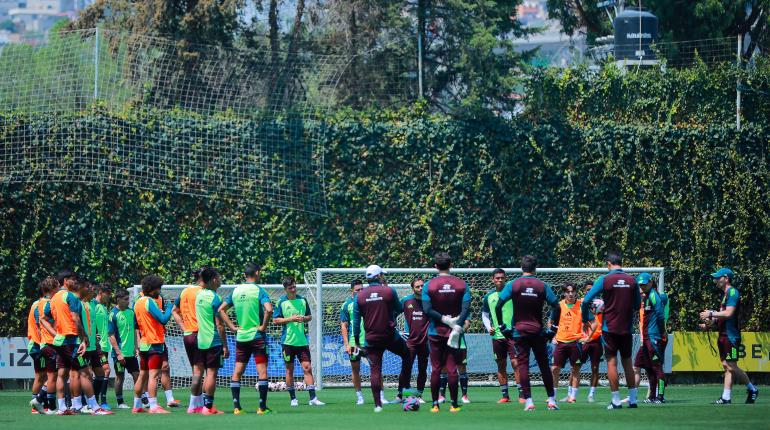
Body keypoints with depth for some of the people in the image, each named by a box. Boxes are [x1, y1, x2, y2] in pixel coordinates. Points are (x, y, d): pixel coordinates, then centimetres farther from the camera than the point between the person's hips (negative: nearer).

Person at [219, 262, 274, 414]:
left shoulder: (236, 291, 7)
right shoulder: (258, 291, -10)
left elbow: (221, 310, 10)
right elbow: (269, 310, -25)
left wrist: (232, 327, 9)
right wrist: (263, 326, -12)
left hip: (241, 337, 5)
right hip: (257, 337, -5)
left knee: (237, 372, 9)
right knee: (262, 371, -1)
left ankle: (236, 406, 6)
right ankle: (262, 407, -3)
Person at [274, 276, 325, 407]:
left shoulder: (302, 300, 7)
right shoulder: (281, 302, -1)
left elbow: (309, 316, 16)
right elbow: (275, 320, -3)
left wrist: (304, 318, -7)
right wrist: (290, 319, -15)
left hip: (302, 341, 2)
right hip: (288, 341, -2)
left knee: (307, 367, -5)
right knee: (289, 370, 4)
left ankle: (312, 398, -7)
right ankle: (293, 398, 13)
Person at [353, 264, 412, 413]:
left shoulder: (359, 296, 2)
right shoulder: (389, 291, -6)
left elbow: (356, 321, 3)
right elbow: (400, 309, 7)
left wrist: (356, 341, 10)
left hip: (371, 339, 2)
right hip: (390, 336, -2)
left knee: (375, 370, 3)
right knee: (407, 356, 20)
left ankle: (377, 404, -1)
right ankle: (403, 390, 15)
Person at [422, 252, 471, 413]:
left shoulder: (428, 285, -3)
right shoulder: (462, 284, 0)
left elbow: (426, 309, -13)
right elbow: (466, 307, -12)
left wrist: (443, 319, -12)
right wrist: (458, 326, -17)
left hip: (435, 332, 0)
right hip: (454, 332, 0)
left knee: (435, 369, 5)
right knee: (452, 368, 2)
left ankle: (435, 404, 5)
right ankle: (454, 404, 1)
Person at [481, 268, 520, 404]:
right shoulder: (488, 297, 10)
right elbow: (485, 315, 18)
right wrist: (489, 328, 2)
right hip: (497, 336, 4)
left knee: (515, 363, -11)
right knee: (501, 366, 7)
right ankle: (504, 395, 14)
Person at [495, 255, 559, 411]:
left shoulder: (513, 285, -4)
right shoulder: (542, 286, 0)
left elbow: (498, 306, -9)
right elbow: (556, 306, -1)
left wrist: (502, 326, 0)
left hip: (519, 331, -1)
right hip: (538, 331, 1)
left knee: (523, 365, 0)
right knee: (544, 365, 9)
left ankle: (528, 401, -7)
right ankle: (551, 400, 11)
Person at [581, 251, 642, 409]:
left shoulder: (604, 280, -8)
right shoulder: (632, 280, 1)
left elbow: (586, 300, -9)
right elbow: (638, 304, 11)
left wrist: (585, 320, 6)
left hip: (609, 328, -3)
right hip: (627, 328, 3)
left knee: (611, 362, 0)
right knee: (627, 362, 12)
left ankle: (616, 400, -3)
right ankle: (632, 400, 12)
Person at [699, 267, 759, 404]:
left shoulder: (732, 292, -12)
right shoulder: (725, 294, 18)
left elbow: (728, 313, -22)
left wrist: (711, 313, -15)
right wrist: (709, 323, 10)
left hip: (731, 336, -10)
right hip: (723, 336, 10)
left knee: (732, 367, -8)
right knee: (726, 366, 7)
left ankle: (752, 390, 7)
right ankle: (726, 397, 7)